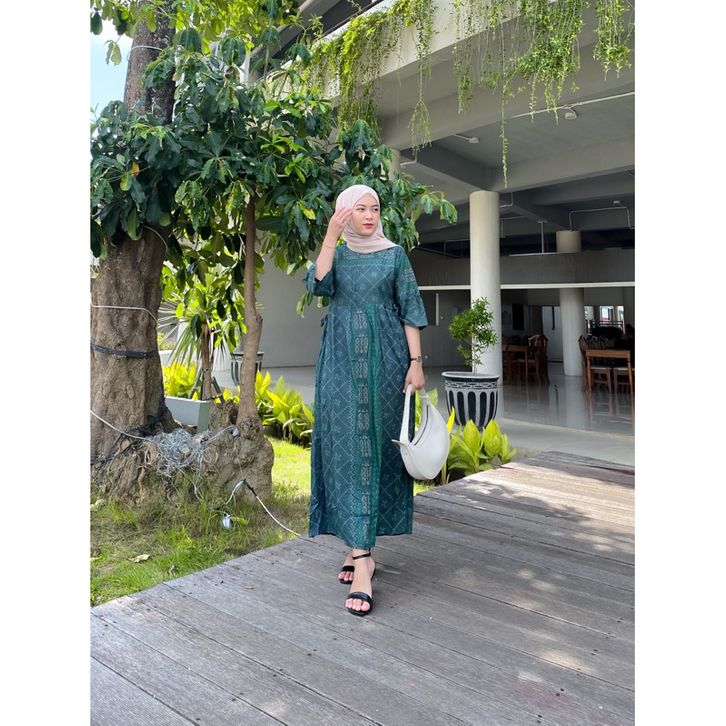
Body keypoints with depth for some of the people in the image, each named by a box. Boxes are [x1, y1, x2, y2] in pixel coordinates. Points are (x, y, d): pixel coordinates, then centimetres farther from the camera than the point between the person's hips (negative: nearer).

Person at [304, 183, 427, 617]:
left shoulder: (395, 254, 8)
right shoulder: (336, 254, 13)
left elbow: (410, 310, 3)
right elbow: (317, 284, -8)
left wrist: (416, 361, -5)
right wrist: (331, 236, -11)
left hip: (385, 359, -1)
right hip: (343, 361, 2)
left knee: (379, 446, -2)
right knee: (347, 447, -3)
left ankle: (362, 548, 7)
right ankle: (361, 550, 4)